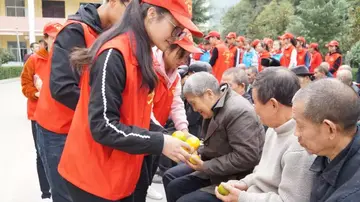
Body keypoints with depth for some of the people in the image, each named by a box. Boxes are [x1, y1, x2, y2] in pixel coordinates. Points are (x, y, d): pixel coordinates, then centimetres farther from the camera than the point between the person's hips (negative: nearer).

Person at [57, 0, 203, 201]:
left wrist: (166, 137, -2)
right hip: (94, 176, -8)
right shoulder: (114, 54, -22)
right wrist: (160, 143, -21)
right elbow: (102, 126, -25)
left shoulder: (142, 56, 6)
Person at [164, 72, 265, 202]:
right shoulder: (216, 106, 4)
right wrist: (199, 153, -4)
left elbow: (246, 158, -29)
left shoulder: (238, 111, -26)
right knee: (170, 177, 13)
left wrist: (205, 166, -22)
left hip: (236, 180, -10)